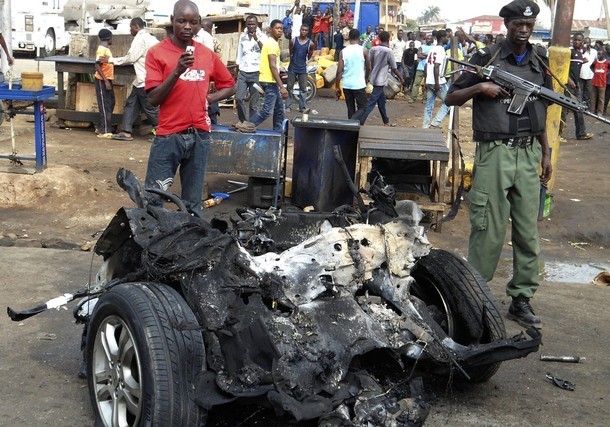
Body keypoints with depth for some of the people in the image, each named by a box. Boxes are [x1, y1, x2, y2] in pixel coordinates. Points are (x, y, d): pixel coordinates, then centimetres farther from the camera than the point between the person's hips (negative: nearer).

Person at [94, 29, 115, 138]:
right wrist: (106, 81, -25)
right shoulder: (101, 49, -16)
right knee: (105, 105, -8)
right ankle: (104, 131, -6)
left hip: (107, 80, 9)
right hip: (102, 81, -9)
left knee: (110, 103, 14)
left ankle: (101, 127, 23)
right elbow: (98, 66, -21)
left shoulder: (106, 49, 13)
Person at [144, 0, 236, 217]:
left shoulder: (208, 54, 8)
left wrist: (210, 98, 3)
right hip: (169, 136, -3)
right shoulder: (157, 52, -2)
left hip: (200, 136, 3)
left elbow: (230, 86, 21)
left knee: (193, 203, 8)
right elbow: (154, 99, -8)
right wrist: (177, 71, -20)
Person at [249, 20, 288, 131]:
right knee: (267, 110, -11)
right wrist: (282, 87, -26)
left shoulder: (271, 42, 16)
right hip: (270, 80, -10)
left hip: (270, 80, 10)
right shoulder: (273, 43, -15)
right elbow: (272, 66, -23)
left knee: (279, 109, 14)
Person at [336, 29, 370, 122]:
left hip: (346, 85, 3)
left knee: (351, 109, 14)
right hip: (359, 84, -3)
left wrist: (338, 87, 5)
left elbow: (339, 71, -2)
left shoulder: (343, 51, 0)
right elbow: (368, 68, 6)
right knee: (362, 108, 4)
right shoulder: (363, 50, -4)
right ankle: (352, 121, -22)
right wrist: (366, 79, 25)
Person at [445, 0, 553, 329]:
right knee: (489, 230, -3)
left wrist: (546, 154, 17)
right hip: (494, 153, -4)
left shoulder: (540, 65, 12)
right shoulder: (487, 59, -1)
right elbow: (450, 99, 2)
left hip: (528, 153, 5)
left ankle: (521, 299, 16)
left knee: (528, 230, 7)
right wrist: (479, 87, -14)